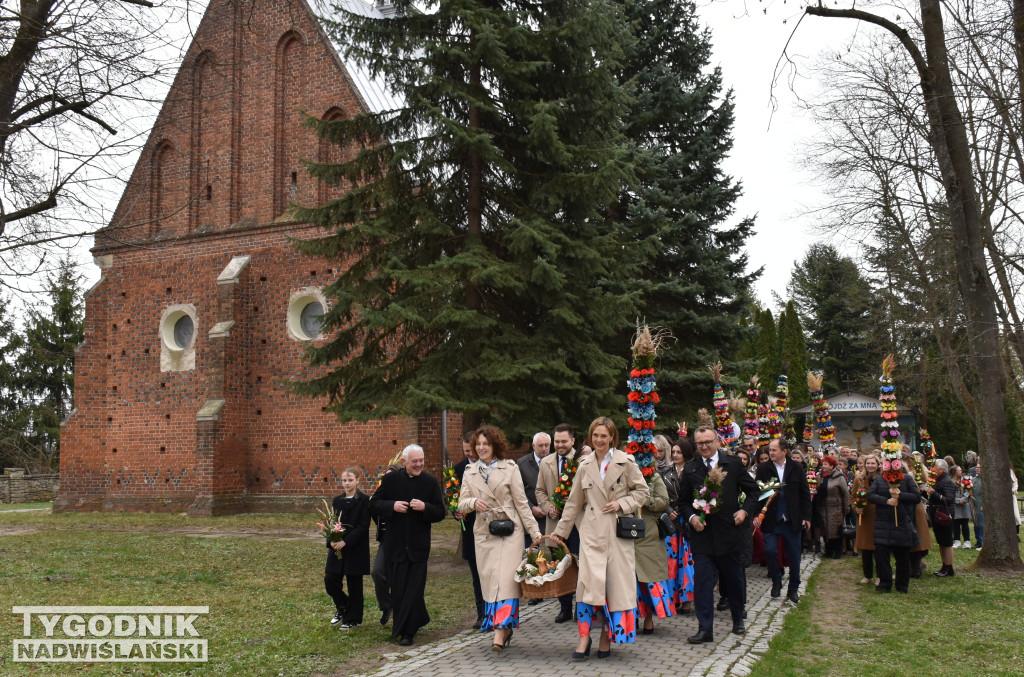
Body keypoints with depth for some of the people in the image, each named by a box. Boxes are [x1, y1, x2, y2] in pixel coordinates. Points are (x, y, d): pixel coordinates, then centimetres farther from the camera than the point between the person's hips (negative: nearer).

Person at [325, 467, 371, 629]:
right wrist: (331, 541, -9)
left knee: (354, 584, 4)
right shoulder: (337, 500, 9)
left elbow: (363, 526, -13)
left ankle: (352, 619, 18)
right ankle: (342, 608, 25)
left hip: (356, 549, -5)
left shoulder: (364, 500, -7)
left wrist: (346, 541, -20)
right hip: (337, 548, 5)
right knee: (330, 579, 0)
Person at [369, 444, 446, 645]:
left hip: (418, 546, -2)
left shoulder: (430, 483, -1)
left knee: (414, 590, -2)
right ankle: (419, 620, 30)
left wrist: (425, 508, -20)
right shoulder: (390, 479, 1)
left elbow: (440, 513, 0)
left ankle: (406, 632, 6)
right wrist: (392, 506, -16)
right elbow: (373, 505, 2)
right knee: (398, 589, 10)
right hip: (395, 544, 2)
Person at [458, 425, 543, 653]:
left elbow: (521, 503, 1)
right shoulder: (470, 473, 11)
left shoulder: (510, 469, 1)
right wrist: (473, 502, -17)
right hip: (483, 532, 4)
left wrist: (534, 531, -3)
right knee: (488, 580, 3)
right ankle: (504, 629, 14)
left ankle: (501, 631, -13)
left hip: (509, 531, -3)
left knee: (506, 578, -12)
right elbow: (461, 504, 6)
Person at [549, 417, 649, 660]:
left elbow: (642, 491, 4)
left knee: (617, 581, 1)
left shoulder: (626, 462, -1)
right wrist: (561, 530, 16)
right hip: (592, 530, 1)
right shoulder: (585, 465, 8)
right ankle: (584, 636, -2)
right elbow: (574, 501, 15)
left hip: (618, 529, -1)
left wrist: (621, 504, -11)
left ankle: (608, 635, 15)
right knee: (589, 579, -10)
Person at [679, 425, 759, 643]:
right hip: (702, 533, 0)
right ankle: (705, 629, 3)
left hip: (729, 531, 0)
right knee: (702, 582, -3)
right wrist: (691, 517, -10)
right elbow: (683, 502, 8)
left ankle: (738, 620, 34)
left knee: (734, 579, 14)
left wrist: (745, 510, -7)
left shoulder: (733, 464, 1)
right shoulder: (690, 470, 3)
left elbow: (753, 490, 8)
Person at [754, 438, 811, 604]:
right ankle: (776, 582, 15)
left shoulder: (796, 469, 2)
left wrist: (806, 516, 0)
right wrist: (756, 515, -12)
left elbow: (805, 494, 5)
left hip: (792, 520, 1)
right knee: (770, 550, -10)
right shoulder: (763, 470, -1)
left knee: (794, 555, 7)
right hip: (771, 520, -1)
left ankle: (793, 589, 23)